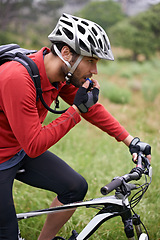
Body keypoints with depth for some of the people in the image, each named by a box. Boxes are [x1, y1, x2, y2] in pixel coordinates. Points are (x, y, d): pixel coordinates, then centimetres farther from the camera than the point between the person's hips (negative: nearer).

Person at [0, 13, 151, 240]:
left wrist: (131, 141, 3)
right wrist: (76, 109, -29)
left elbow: (92, 109, 7)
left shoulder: (62, 75, -8)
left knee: (76, 187, -2)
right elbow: (34, 146, -31)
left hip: (22, 152, 7)